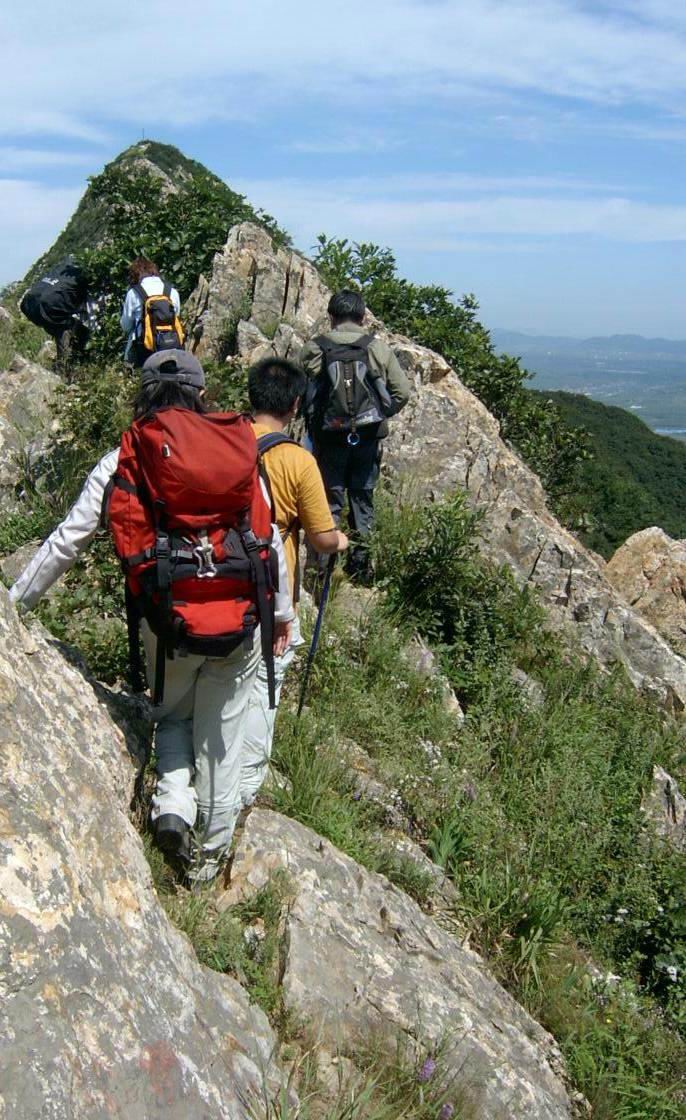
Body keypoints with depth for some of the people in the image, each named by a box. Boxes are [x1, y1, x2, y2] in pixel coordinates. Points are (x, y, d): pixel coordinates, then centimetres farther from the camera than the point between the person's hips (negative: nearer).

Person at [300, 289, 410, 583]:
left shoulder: (313, 350, -3)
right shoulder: (379, 349, -1)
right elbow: (402, 392, -2)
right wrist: (381, 415, 12)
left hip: (328, 437, -1)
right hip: (369, 437, 1)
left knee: (329, 499, 9)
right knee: (363, 498, 15)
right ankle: (361, 560, 19)